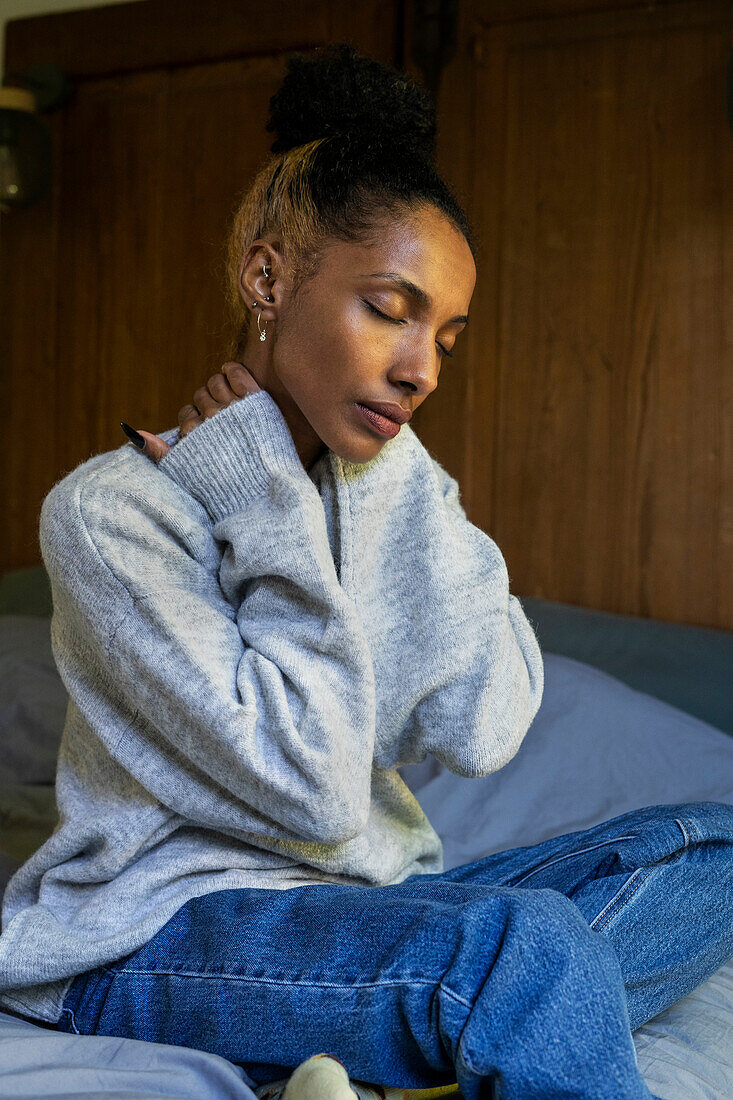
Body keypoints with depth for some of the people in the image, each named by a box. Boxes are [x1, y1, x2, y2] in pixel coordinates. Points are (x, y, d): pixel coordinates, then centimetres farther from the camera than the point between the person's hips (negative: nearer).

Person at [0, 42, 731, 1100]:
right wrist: (265, 490, -16)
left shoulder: (396, 479, 6)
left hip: (362, 894, 8)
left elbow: (479, 731, -8)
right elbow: (312, 786, -20)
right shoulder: (111, 508, -13)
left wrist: (416, 497, -8)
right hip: (158, 927, -8)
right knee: (524, 939, -36)